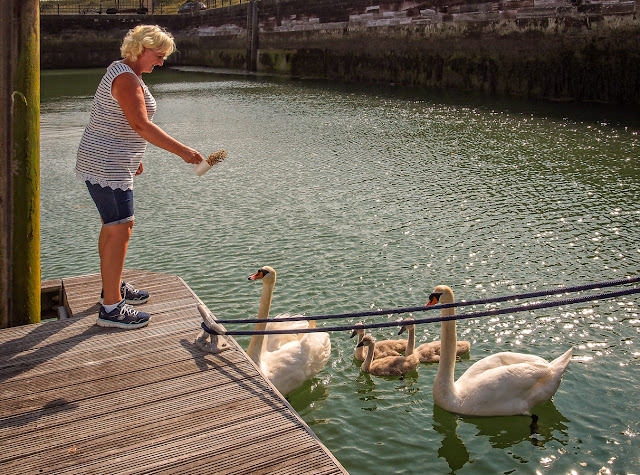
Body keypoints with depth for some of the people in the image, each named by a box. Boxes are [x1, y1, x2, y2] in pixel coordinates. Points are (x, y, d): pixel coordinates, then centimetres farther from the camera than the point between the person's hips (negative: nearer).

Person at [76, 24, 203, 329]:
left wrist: (133, 157, 27)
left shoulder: (121, 71, 15)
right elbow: (141, 125, -30)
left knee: (112, 226, 19)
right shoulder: (127, 78, -19)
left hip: (107, 163, 11)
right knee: (120, 230, -10)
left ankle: (113, 287, 33)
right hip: (107, 166, -11)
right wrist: (181, 151, -31)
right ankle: (111, 308, -6)